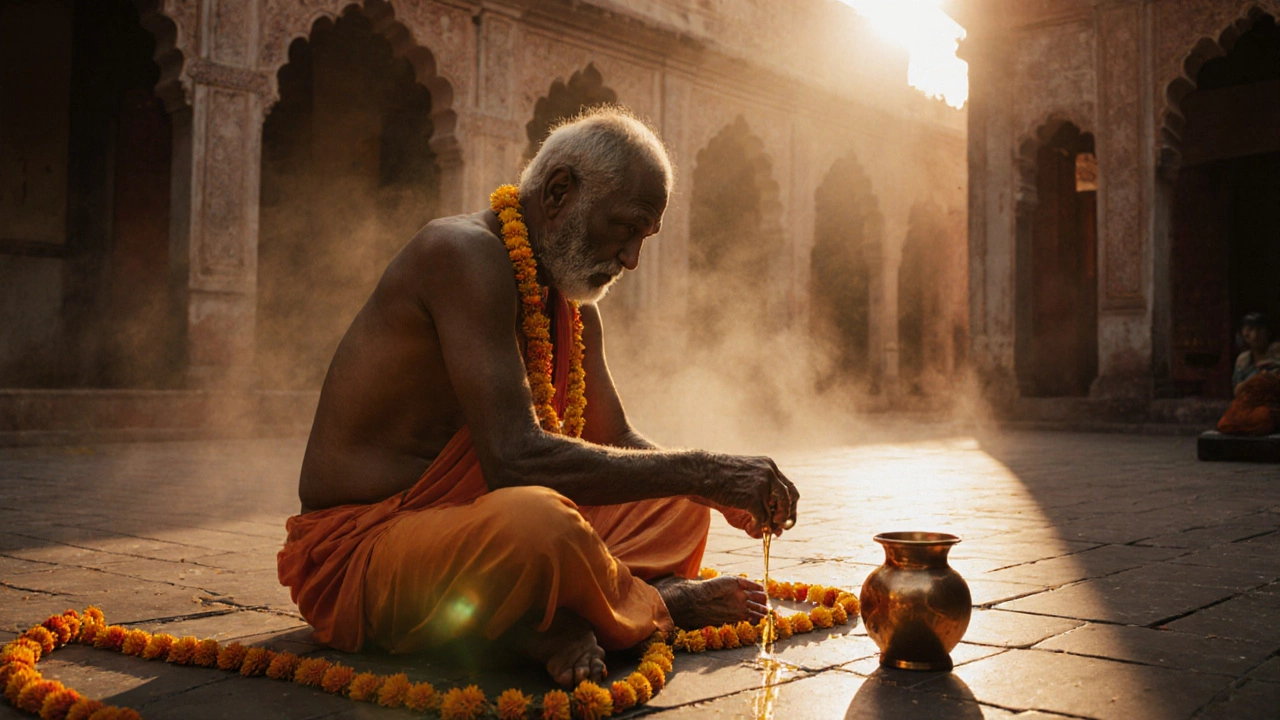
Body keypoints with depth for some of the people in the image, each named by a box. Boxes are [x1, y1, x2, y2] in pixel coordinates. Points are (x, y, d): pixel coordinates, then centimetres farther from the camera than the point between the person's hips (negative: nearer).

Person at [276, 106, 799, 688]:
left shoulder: (572, 306, 9)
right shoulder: (465, 254, -21)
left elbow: (618, 442, 18)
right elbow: (516, 459, -31)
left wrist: (720, 487, 0)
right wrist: (700, 471, -24)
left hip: (466, 523, 10)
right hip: (357, 549, -9)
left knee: (679, 505, 13)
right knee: (538, 519, -40)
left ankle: (555, 619, -13)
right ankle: (656, 606, -8)